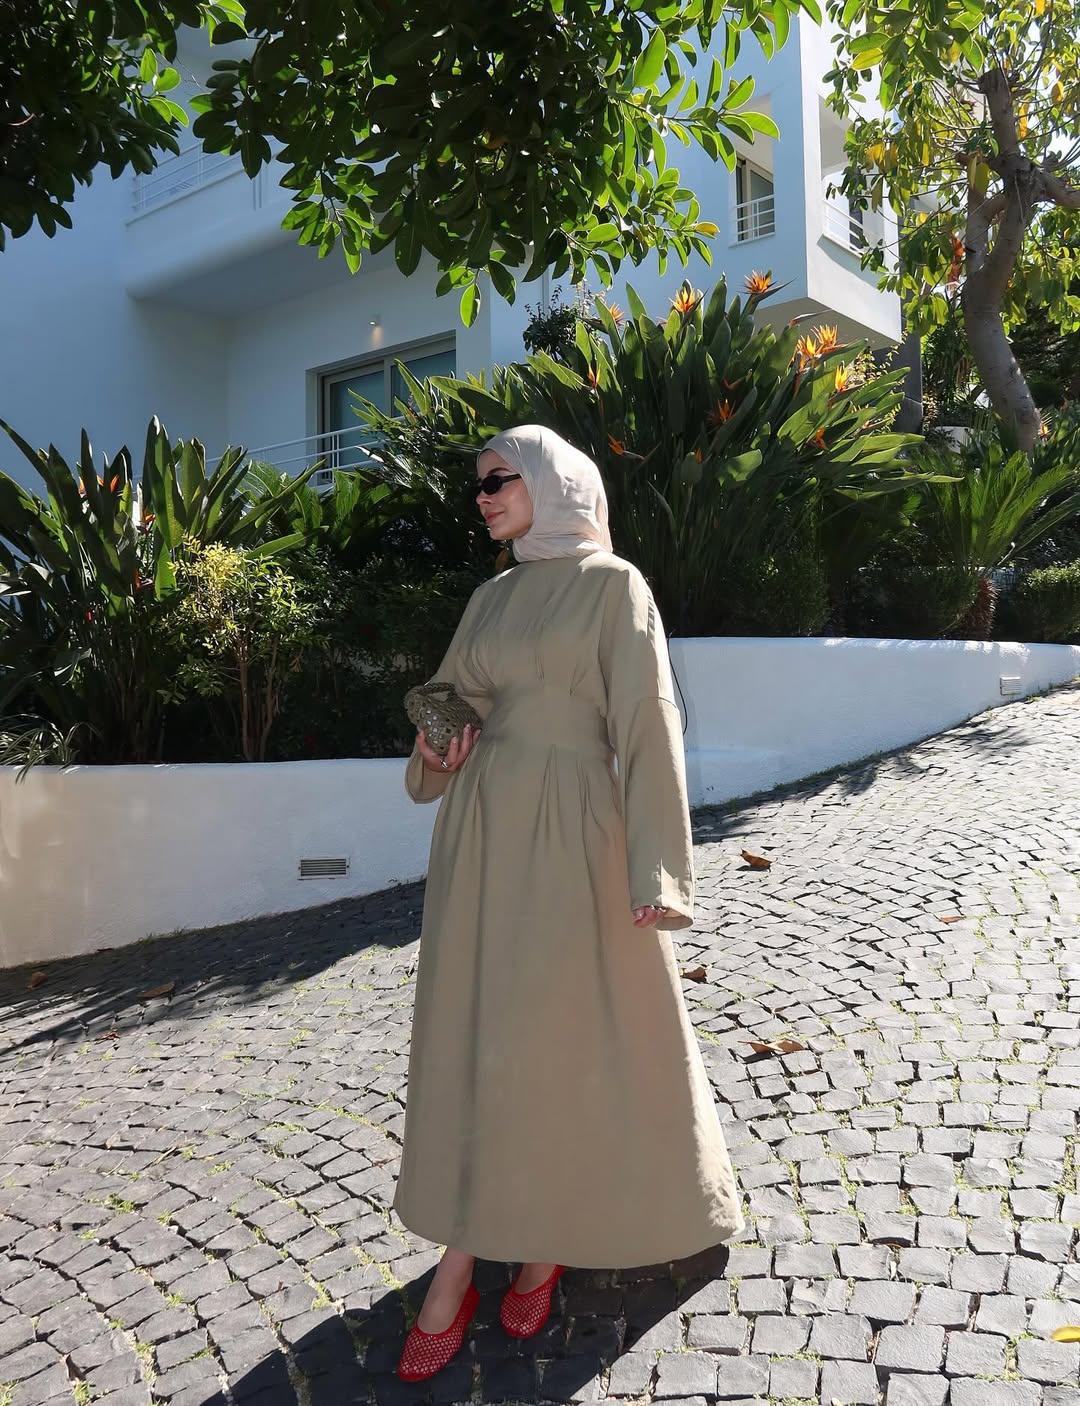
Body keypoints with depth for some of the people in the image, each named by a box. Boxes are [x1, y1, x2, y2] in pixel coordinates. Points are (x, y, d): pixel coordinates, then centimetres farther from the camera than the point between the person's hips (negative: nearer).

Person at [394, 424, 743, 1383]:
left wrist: (654, 872, -13)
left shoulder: (613, 584, -4)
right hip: (484, 831, 6)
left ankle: (551, 1231, 28)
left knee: (573, 1036, 5)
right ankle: (462, 1259, 20)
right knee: (470, 1034, 7)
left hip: (572, 835, -5)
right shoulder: (492, 598, 14)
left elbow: (646, 726, -9)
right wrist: (435, 747, -2)